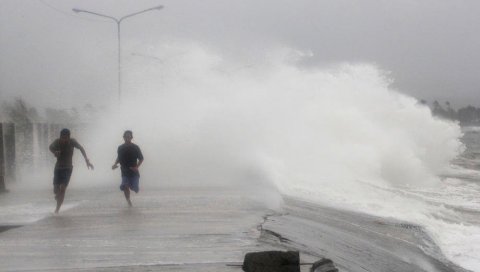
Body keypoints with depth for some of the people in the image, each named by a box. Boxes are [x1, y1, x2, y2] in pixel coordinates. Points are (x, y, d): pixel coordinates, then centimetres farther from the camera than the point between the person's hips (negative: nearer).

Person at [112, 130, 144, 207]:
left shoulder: (135, 147, -8)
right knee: (125, 186, -19)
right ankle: (129, 202, 4)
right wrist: (115, 164, -5)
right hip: (125, 172, 1)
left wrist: (137, 166, -15)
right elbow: (118, 158, 15)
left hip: (134, 172, -1)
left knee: (135, 189, -6)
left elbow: (141, 159, 0)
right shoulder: (120, 148, -1)